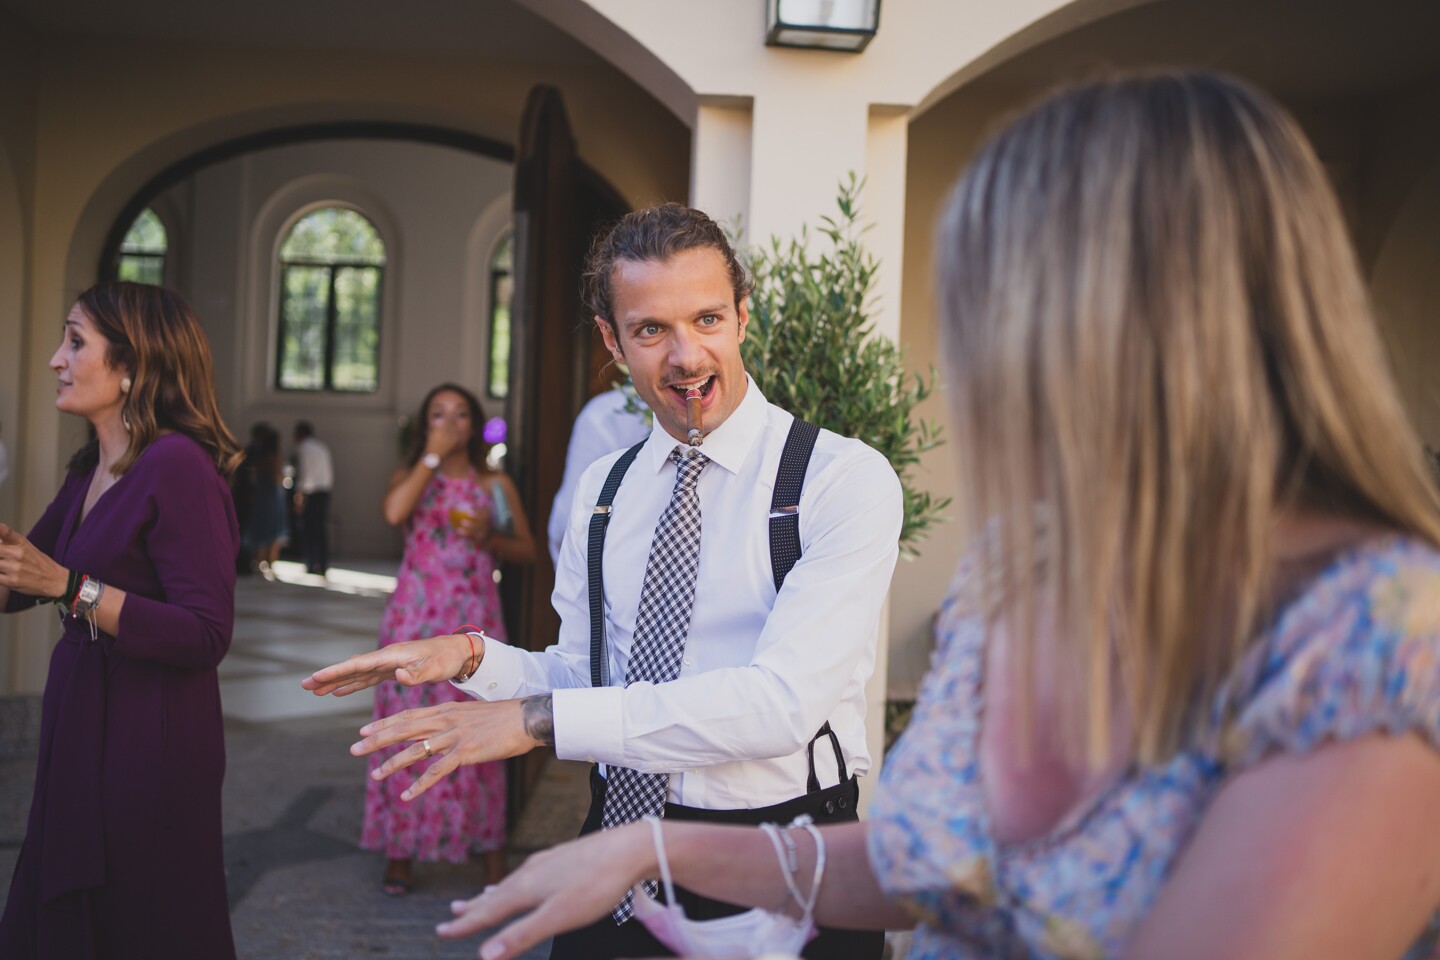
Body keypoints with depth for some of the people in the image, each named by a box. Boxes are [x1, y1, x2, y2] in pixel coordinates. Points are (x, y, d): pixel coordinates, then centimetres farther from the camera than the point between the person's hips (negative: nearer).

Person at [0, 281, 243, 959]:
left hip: (148, 745, -8)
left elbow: (206, 636, -23)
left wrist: (68, 585, -24)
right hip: (80, 734, 8)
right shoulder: (90, 470, 10)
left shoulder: (177, 465, -17)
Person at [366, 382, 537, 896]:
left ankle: (491, 850, 5)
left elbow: (528, 550, 10)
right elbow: (394, 512, -14)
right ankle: (400, 850, 9)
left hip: (474, 619, 0)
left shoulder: (496, 484, 12)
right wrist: (432, 456, -8)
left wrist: (490, 537, -8)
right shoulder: (410, 476, 10)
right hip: (416, 616, 0)